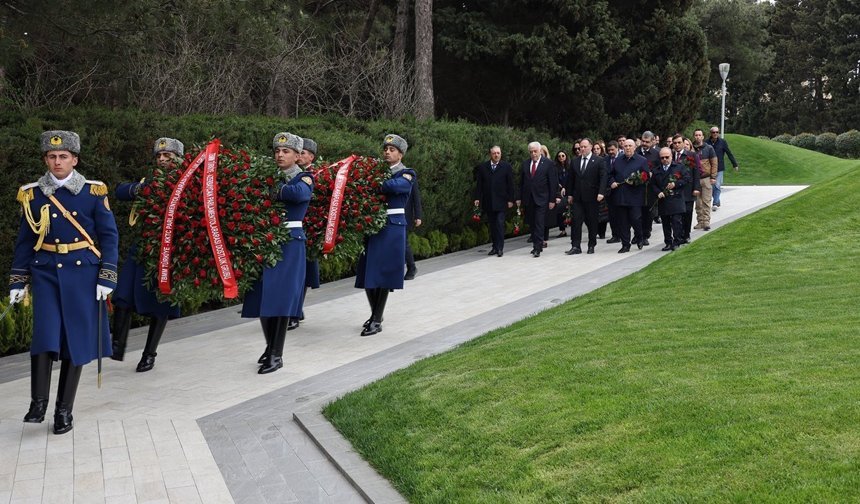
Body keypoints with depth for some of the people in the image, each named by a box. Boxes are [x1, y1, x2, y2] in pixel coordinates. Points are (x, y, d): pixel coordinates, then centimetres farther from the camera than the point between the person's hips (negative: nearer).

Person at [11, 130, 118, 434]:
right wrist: (17, 282, 8)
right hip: (46, 273, 1)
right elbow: (25, 241, 11)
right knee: (45, 336, -13)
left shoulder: (93, 192, 0)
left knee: (76, 340, 1)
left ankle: (64, 410, 11)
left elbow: (109, 236, 0)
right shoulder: (32, 195, 6)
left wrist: (107, 278, -7)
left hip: (82, 273, -1)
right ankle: (38, 403, -1)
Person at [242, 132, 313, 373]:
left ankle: (277, 355, 1)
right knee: (263, 296, 7)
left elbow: (299, 193, -26)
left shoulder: (304, 178, -2)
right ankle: (270, 347, 25)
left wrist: (273, 191, -15)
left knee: (281, 297, -7)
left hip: (290, 244, -5)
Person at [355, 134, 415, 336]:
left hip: (392, 228, -5)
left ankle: (377, 321, 4)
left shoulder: (407, 174, -2)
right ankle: (374, 314, 24)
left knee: (383, 272, -3)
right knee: (368, 273, 6)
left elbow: (393, 186, -23)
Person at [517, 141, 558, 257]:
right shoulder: (525, 164, 9)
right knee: (531, 224, 9)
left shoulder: (548, 163, -3)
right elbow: (521, 182, 13)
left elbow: (553, 183, -3)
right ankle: (536, 244, 20)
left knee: (539, 224, -8)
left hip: (541, 199, -4)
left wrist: (552, 200, -7)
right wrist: (519, 198, 8)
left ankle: (538, 248, -7)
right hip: (528, 199, 4)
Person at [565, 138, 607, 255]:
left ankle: (591, 246, 16)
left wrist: (600, 193, -19)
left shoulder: (599, 161, -2)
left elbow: (603, 177, -8)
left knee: (592, 222, 5)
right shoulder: (575, 161, 10)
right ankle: (576, 246, -3)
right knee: (576, 221, -4)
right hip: (577, 197, 3)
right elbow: (571, 179, 13)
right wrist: (569, 194, 9)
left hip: (592, 197, -3)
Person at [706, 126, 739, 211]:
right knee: (711, 186, 7)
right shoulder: (707, 142, -1)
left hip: (719, 168, -2)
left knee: (717, 186, -9)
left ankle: (715, 204, -9)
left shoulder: (722, 142, -3)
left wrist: (735, 165, 4)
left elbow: (729, 153, 3)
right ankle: (717, 203, 22)